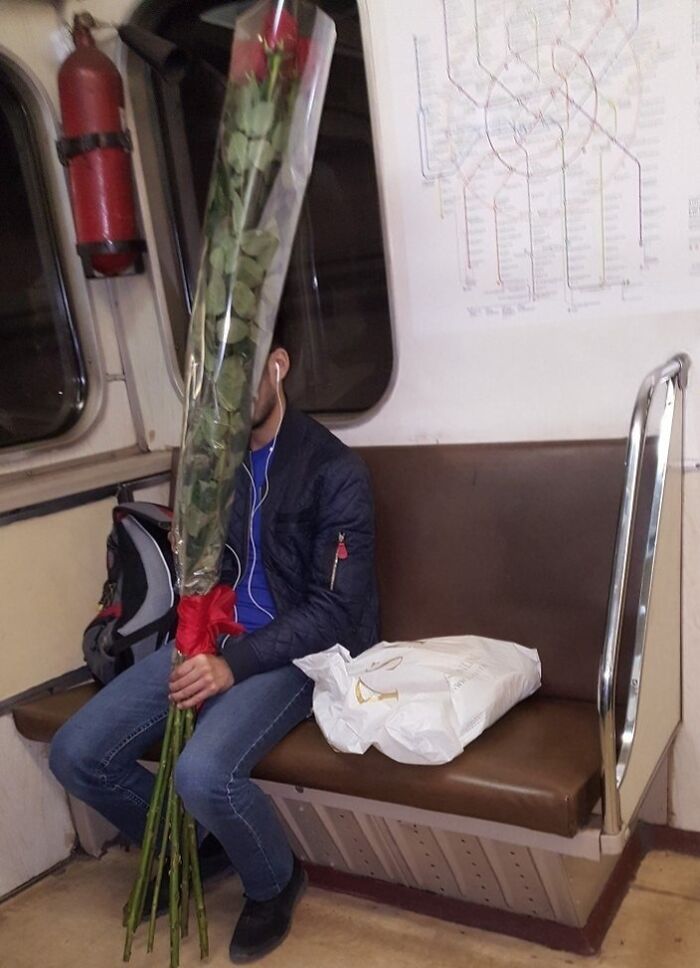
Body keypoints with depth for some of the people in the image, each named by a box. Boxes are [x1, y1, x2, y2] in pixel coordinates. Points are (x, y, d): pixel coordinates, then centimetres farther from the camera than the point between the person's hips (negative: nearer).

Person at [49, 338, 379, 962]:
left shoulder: (334, 469, -14)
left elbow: (334, 607, -16)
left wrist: (236, 664, -27)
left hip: (293, 649, -6)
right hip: (210, 639, 6)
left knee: (204, 772, -30)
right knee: (75, 753, -7)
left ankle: (275, 882, 6)